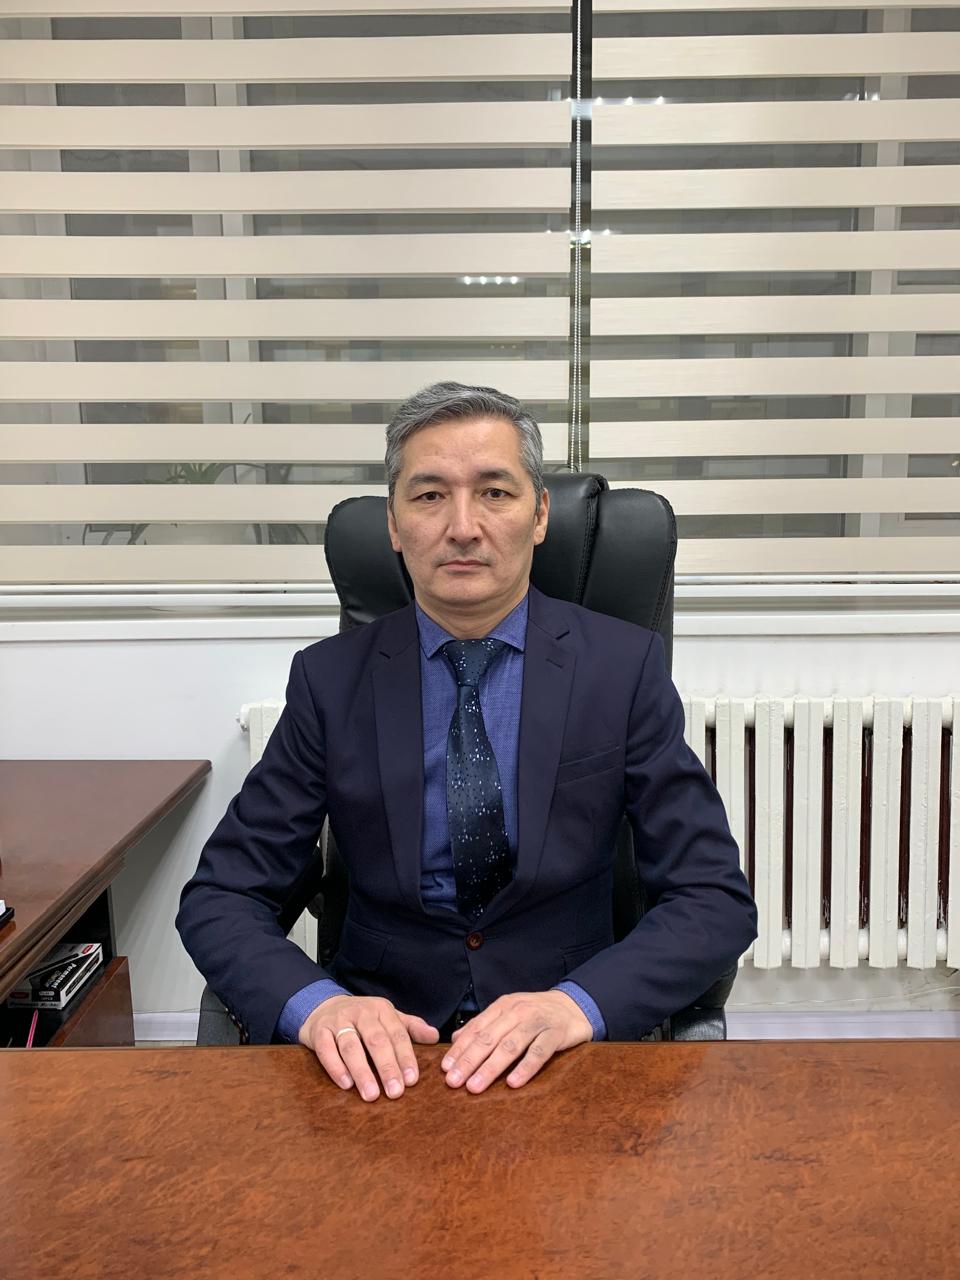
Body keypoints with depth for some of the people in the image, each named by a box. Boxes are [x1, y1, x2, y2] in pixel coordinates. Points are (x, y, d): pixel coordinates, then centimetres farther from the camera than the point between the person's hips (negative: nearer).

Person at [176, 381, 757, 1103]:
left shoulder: (623, 666, -3)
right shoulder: (330, 680, -1)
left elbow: (718, 899, -7)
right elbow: (221, 897, -2)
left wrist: (576, 1006, -24)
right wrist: (315, 1005, -22)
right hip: (385, 1051, 2)